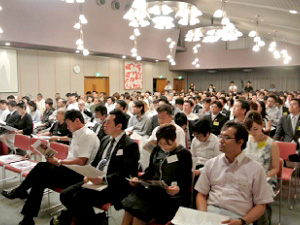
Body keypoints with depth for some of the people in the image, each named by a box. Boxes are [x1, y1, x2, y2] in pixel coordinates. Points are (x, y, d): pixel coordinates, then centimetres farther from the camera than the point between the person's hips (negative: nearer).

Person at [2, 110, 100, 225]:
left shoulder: (88, 136, -14)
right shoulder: (77, 134, 16)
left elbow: (81, 162, -20)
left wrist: (58, 162, -12)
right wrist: (58, 161, 2)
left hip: (78, 175, -9)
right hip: (71, 172, 9)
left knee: (41, 167, -14)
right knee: (39, 181, -7)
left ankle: (19, 191, 9)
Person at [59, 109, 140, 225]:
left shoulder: (130, 145, -10)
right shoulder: (106, 140, 16)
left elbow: (126, 173, -16)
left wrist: (103, 179, -22)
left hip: (112, 185, -8)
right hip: (95, 180, 8)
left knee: (79, 197, -24)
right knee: (65, 195, -5)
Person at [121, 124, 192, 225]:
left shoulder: (184, 154, -4)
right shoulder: (156, 150, 13)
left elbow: (187, 180, -6)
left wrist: (178, 188, -26)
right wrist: (138, 179, 1)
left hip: (172, 196, -5)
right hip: (154, 190, 5)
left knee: (139, 216, -23)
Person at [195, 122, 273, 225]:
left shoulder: (256, 169, 4)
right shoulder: (211, 163, 11)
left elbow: (261, 205, 5)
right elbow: (201, 194, 12)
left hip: (237, 216, -1)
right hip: (210, 210, 1)